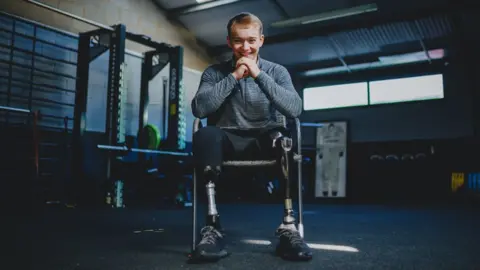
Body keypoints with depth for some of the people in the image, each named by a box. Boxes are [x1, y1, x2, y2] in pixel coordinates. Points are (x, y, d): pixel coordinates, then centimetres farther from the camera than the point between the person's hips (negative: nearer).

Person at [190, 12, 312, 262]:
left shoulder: (277, 71, 9)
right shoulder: (214, 72, 9)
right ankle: (213, 228, -34)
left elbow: (295, 109, -10)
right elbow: (199, 108, -11)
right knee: (205, 135, -34)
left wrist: (259, 75, -14)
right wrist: (234, 76, -12)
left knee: (284, 137, -35)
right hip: (229, 141, 0)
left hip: (266, 141, 0)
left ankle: (288, 227, -29)